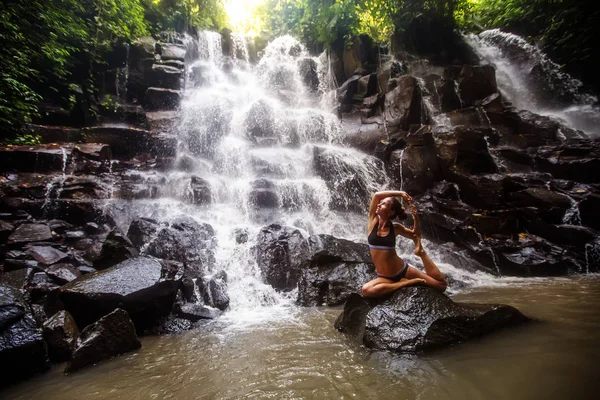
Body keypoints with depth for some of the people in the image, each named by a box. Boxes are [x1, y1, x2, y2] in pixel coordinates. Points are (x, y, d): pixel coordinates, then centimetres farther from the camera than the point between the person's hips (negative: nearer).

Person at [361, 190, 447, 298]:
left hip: (403, 270, 0)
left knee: (442, 284, -3)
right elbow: (377, 195, -13)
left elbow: (416, 235, 10)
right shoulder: (373, 221, -6)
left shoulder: (395, 227, -6)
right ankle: (406, 283, -16)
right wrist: (400, 193, -13)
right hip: (385, 277, 1)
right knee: (366, 290, -34)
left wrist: (416, 217, -7)